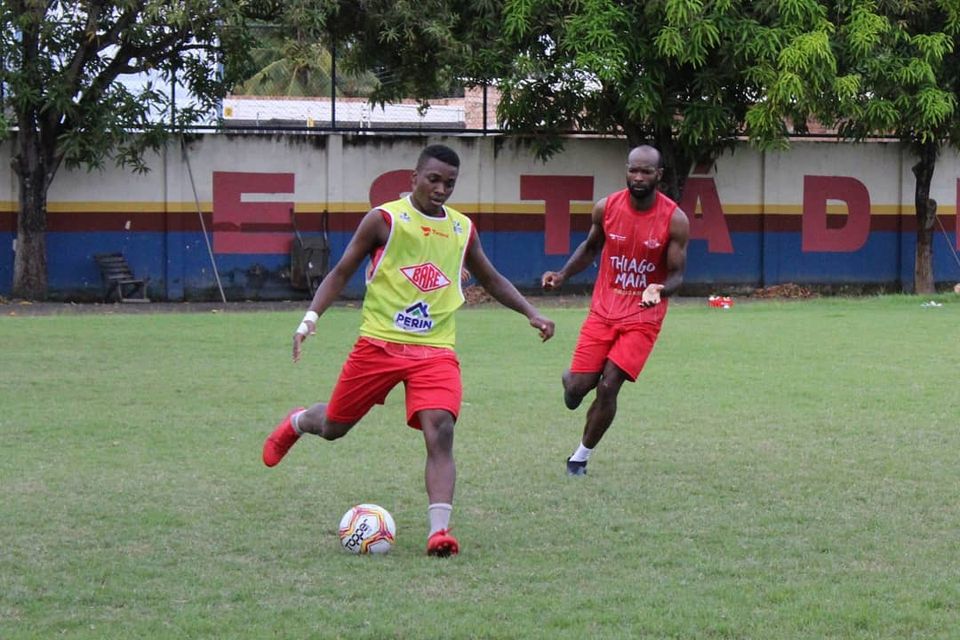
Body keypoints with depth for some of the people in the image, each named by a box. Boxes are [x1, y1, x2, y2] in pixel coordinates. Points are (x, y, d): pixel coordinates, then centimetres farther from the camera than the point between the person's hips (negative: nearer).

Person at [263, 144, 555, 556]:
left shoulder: (462, 229, 11)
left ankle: (439, 530, -25)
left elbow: (491, 279, 26)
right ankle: (296, 423, 48)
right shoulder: (385, 219, -3)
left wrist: (530, 313, 14)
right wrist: (311, 316, -12)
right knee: (333, 427, 10)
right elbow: (342, 272, 1)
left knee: (440, 429, -20)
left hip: (435, 350, 2)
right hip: (379, 343, -2)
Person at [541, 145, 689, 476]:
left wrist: (660, 291, -29)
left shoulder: (675, 219, -12)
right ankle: (570, 378, 36)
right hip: (604, 310, 2)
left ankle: (581, 456, 9)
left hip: (643, 317, -2)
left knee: (608, 387, -13)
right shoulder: (606, 207, -4)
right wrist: (563, 275, -1)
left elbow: (676, 274, -7)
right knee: (579, 388, -5)